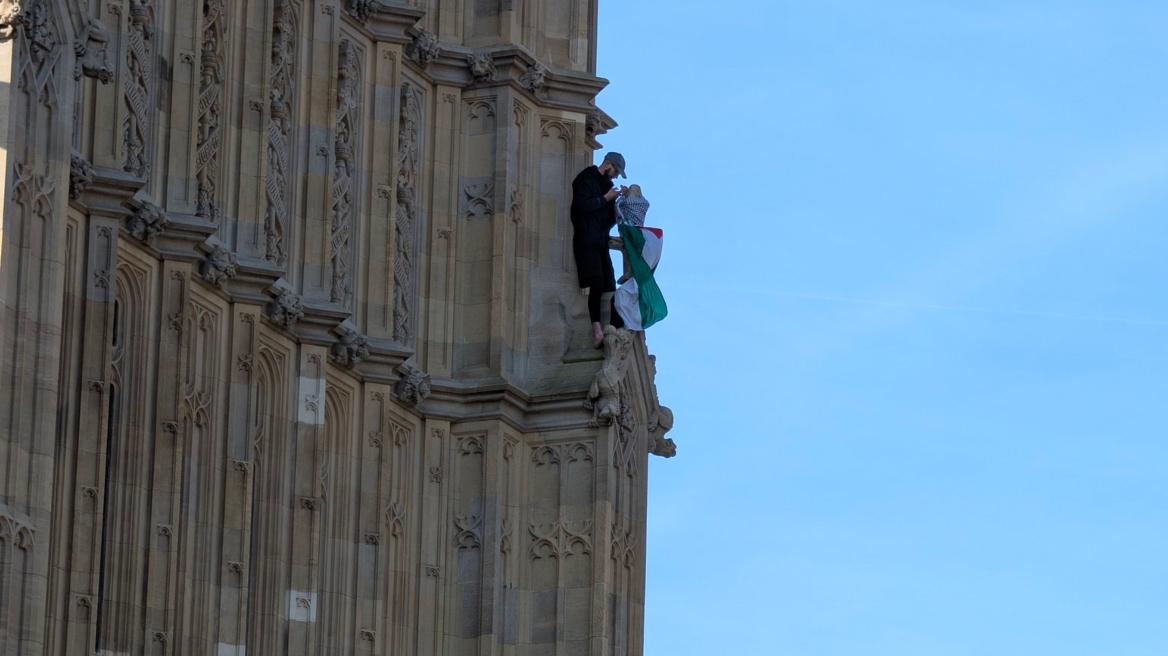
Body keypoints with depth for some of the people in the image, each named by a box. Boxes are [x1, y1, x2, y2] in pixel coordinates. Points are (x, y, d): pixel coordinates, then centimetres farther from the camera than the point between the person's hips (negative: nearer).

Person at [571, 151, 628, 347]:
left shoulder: (605, 183, 23)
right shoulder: (586, 179, 0)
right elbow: (582, 206, -15)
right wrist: (605, 198, -6)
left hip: (601, 242, 9)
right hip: (586, 242, -9)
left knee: (609, 286, -2)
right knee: (597, 285, -20)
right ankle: (597, 330, -26)